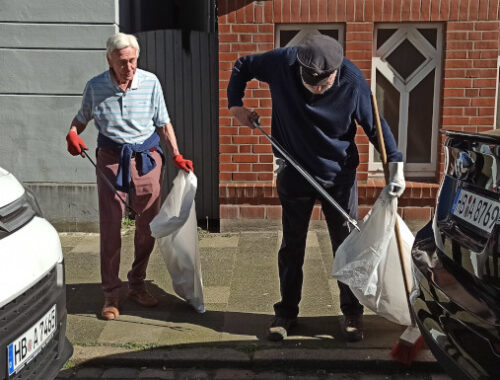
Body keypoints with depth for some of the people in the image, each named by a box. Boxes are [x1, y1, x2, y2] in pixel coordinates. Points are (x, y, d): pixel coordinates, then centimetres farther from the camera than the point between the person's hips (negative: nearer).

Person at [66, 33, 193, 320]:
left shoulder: (150, 82, -3)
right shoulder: (96, 87, -1)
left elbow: (164, 123, 4)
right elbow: (82, 118, 14)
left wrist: (177, 156, -7)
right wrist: (72, 135, -8)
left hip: (147, 158, 1)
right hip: (111, 159, -1)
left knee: (148, 225, 7)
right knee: (110, 227, -1)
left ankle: (137, 284, 26)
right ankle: (111, 294, 11)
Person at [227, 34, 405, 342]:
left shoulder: (353, 81, -20)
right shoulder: (282, 62, -18)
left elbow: (376, 125, -10)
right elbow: (242, 67, 1)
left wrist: (396, 165, -19)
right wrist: (236, 105, -10)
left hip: (340, 175, -1)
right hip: (295, 174, 1)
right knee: (292, 246, 11)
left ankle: (352, 313, 26)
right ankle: (286, 312, 27)